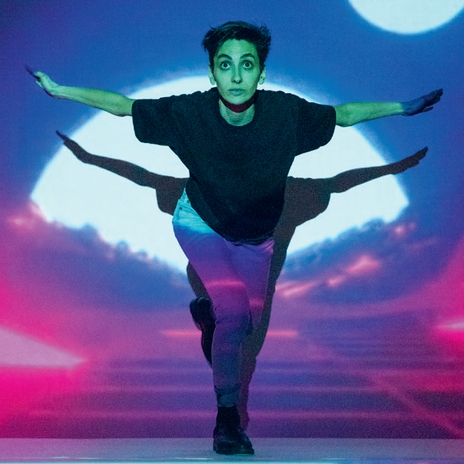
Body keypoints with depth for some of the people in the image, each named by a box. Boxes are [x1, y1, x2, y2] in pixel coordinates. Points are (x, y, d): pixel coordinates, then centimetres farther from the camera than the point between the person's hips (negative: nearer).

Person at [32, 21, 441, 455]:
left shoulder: (286, 113, -26)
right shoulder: (190, 112, -29)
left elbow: (343, 114, -10)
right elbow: (123, 105, -18)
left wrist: (402, 107, -6)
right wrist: (57, 90, -17)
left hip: (256, 235, 3)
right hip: (201, 223, -3)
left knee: (251, 319, 12)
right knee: (233, 313, -17)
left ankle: (208, 307, 48)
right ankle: (226, 419, 0)